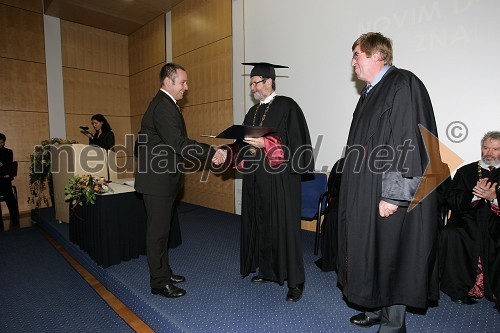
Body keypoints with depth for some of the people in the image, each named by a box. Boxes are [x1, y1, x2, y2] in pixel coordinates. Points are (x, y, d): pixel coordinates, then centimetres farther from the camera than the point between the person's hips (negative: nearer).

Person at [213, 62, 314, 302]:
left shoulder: (287, 106, -5)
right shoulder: (252, 112, 17)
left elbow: (295, 142, -13)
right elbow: (245, 144, 16)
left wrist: (264, 143, -21)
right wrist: (227, 153, -1)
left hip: (280, 178, -7)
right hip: (255, 178, 8)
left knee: (284, 226, -2)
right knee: (260, 225, 12)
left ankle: (295, 281, 12)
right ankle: (268, 270, 29)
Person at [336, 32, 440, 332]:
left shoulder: (404, 85, -12)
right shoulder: (371, 92, 16)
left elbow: (408, 145, -21)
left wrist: (392, 195, -22)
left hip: (388, 197, -9)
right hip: (365, 193, 9)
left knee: (388, 257, 4)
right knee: (370, 254, 17)